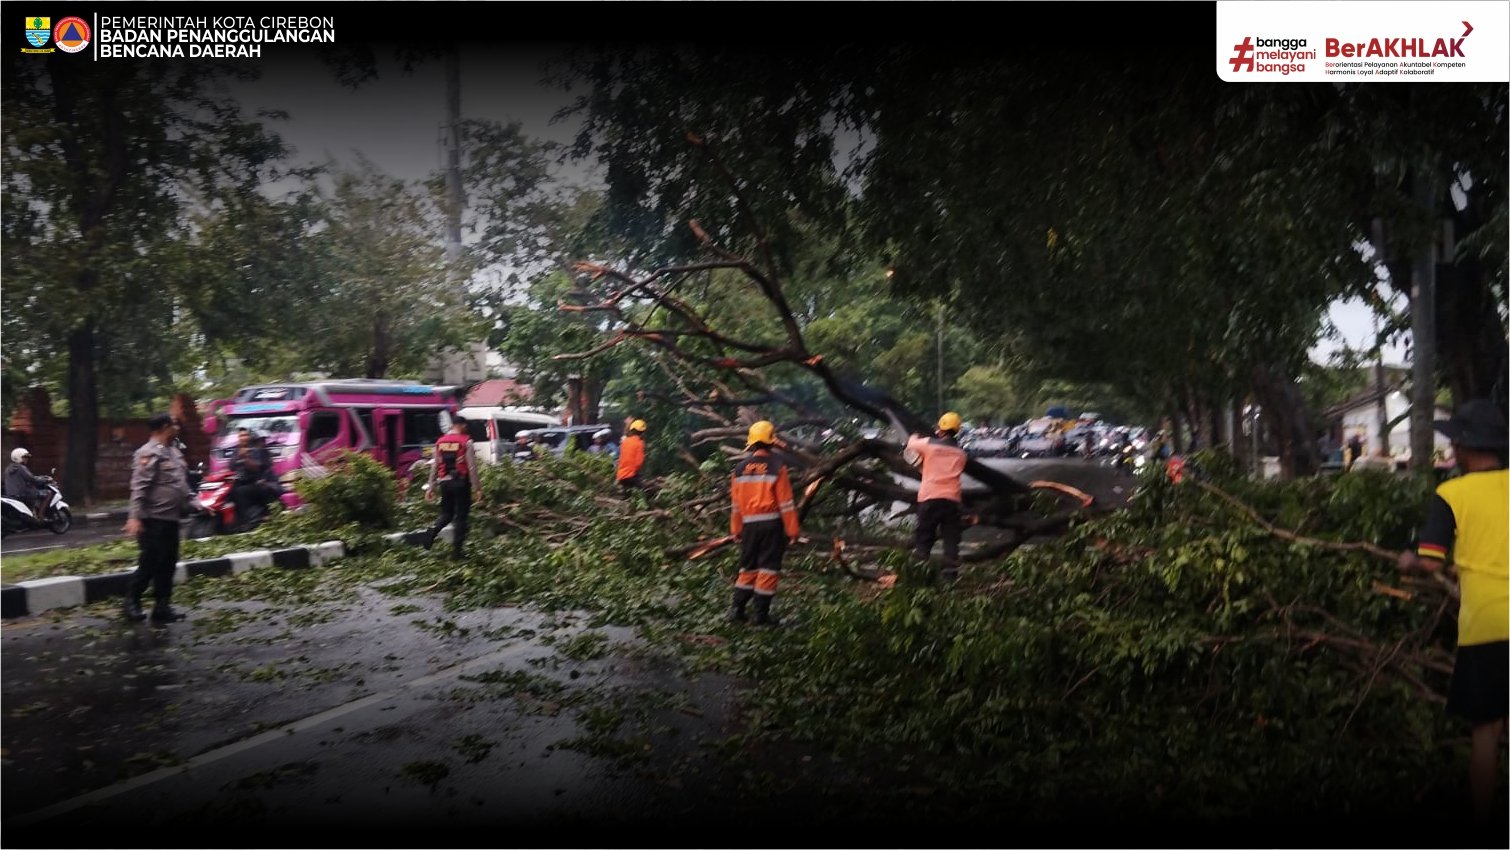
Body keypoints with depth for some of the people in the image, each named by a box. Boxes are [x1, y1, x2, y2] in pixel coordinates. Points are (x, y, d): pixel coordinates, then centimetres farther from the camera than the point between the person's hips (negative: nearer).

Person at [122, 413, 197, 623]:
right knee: (149, 564, -3)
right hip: (154, 520, -9)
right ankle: (132, 602, 12)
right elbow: (138, 488, -19)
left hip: (171, 519, 9)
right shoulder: (149, 453, -13)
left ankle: (162, 607, 15)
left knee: (167, 565, 10)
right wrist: (134, 517, -24)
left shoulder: (174, 452, 16)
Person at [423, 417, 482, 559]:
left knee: (446, 513, 19)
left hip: (445, 482, 4)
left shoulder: (440, 441, 7)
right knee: (460, 516, 5)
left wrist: (431, 487, 11)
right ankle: (456, 550, 6)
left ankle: (432, 532, -8)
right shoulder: (466, 442, -7)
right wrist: (477, 488, -6)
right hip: (461, 482, -4)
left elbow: (434, 466, 7)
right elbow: (471, 467, -10)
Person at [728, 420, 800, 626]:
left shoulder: (740, 468, 3)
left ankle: (737, 610, 12)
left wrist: (735, 530, 16)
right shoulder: (777, 467, -9)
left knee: (747, 568, 15)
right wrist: (792, 530, -4)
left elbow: (735, 503, 8)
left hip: (749, 524, 4)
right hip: (772, 523, -4)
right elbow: (786, 502, -9)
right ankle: (761, 614, 3)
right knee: (768, 569, 2)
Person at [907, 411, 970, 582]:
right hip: (952, 499, 2)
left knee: (924, 537, 6)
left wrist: (915, 437, 37)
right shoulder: (961, 453, 9)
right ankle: (951, 572, 5)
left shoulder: (928, 444, -3)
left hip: (929, 497, -2)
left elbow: (911, 444, 13)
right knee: (951, 538, 8)